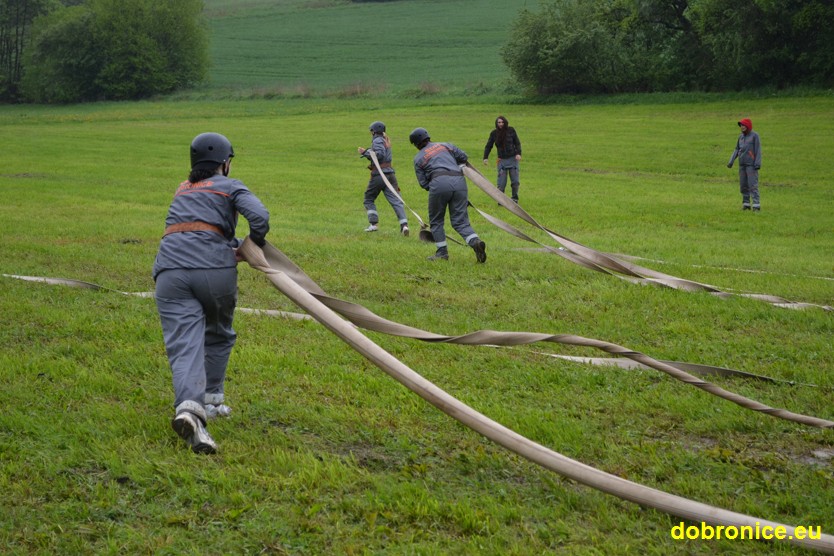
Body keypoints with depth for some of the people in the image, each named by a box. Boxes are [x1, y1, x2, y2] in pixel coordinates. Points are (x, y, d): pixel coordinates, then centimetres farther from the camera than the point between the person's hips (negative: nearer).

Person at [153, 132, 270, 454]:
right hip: (215, 269, -2)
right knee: (218, 336, 23)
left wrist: (232, 248, 17)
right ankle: (210, 399, 25)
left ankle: (190, 406, -32)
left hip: (170, 270, 2)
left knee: (184, 346, -11)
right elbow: (259, 217, -4)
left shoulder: (182, 190, 30)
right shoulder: (229, 186, 13)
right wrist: (253, 246, 13)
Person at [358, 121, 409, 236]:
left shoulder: (377, 141, -6)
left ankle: (373, 223, 4)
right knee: (396, 200, -5)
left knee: (369, 199, 11)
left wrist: (366, 152, -11)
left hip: (379, 175, -7)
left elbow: (379, 154, -20)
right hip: (390, 173, 7)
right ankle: (404, 224, -20)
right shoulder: (386, 141, 22)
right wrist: (367, 153, 16)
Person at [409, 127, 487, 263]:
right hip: (459, 181, 3)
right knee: (460, 221, 5)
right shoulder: (446, 145, 24)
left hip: (439, 182, -3)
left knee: (436, 221, 14)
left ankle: (442, 252, 12)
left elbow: (423, 183, 12)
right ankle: (475, 241, -20)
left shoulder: (418, 158, 17)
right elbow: (463, 157, 25)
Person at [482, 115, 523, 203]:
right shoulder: (494, 133, 1)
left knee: (515, 181, 2)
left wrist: (518, 153, -12)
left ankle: (515, 198, 18)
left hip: (513, 159, 0)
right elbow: (488, 146, 6)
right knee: (501, 182, -6)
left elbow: (517, 143, 1)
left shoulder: (511, 130, -2)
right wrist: (485, 158, -3)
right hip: (502, 160, 0)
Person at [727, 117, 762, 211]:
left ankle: (756, 205, -13)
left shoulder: (755, 135, -5)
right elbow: (737, 150, 16)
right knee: (743, 185, 6)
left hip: (751, 165, -6)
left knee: (753, 185, -11)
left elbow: (758, 150, -9)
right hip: (742, 164, 6)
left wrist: (758, 163, -16)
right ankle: (746, 204, 12)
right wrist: (731, 161, 6)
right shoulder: (741, 136, 13)